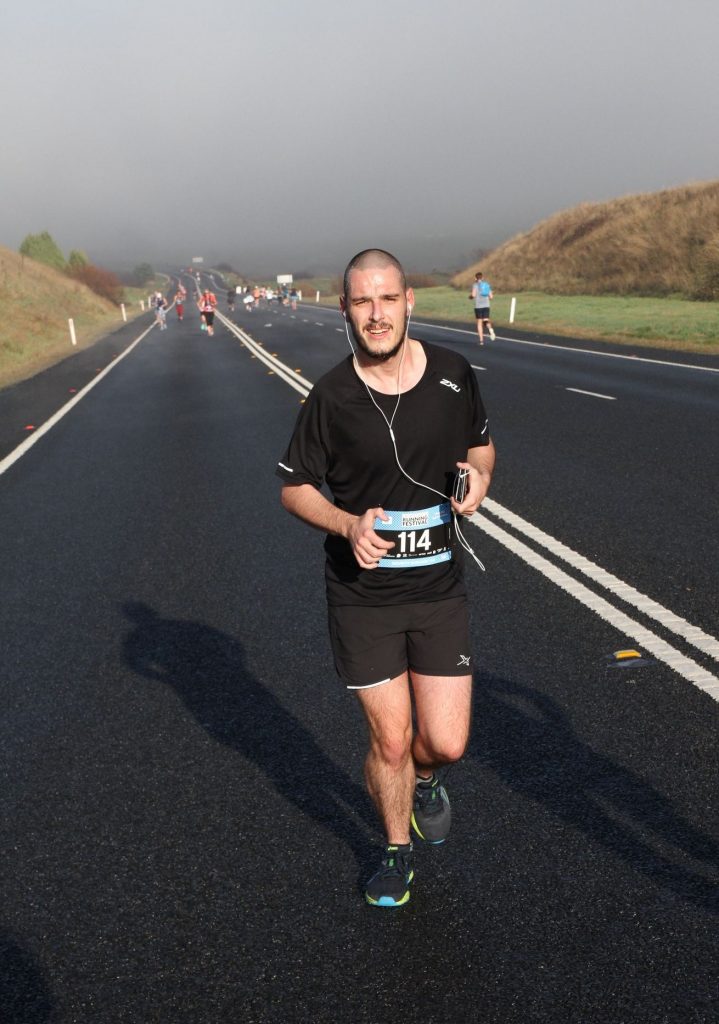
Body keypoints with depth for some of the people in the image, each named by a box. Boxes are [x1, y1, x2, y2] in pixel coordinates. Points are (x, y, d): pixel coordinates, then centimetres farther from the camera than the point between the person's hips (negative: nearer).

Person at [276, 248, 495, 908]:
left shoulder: (454, 373, -1)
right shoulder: (332, 396, -9)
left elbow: (481, 443, 16)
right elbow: (295, 488, 0)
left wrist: (479, 473, -8)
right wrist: (350, 525, -18)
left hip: (440, 587, 2)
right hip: (362, 594, -2)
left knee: (446, 743, 1)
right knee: (390, 740, 7)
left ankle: (423, 780, 41)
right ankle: (398, 853, 37)